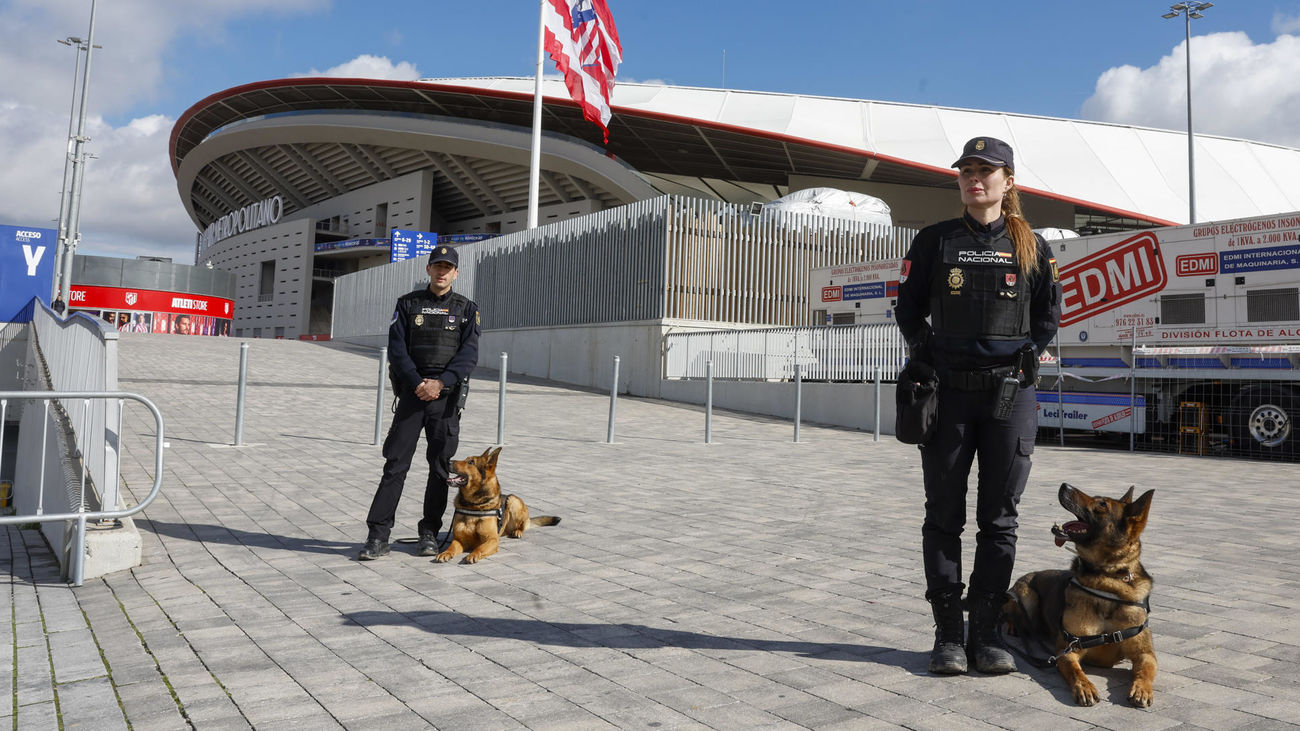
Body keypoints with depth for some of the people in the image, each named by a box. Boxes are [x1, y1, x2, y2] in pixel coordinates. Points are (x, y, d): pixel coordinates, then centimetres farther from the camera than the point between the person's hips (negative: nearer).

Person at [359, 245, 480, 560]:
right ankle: (378, 537, -1)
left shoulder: (466, 309, 7)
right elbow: (397, 348, 0)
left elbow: (469, 354, -2)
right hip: (412, 392, 0)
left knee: (441, 466, 5)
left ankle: (430, 533, 17)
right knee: (395, 464, -3)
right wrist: (417, 383, -12)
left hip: (447, 396, 0)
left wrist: (440, 383, -15)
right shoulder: (408, 303, 9)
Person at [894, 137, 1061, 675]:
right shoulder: (935, 241, 6)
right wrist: (927, 351, -1)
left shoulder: (1031, 246, 7)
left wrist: (1025, 354, 1)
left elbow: (1049, 314, 14)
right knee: (944, 516, 3)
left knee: (999, 518, 4)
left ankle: (986, 632, 14)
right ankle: (948, 634, 12)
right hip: (948, 393, 0)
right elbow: (908, 307, 10)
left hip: (1011, 394, 1)